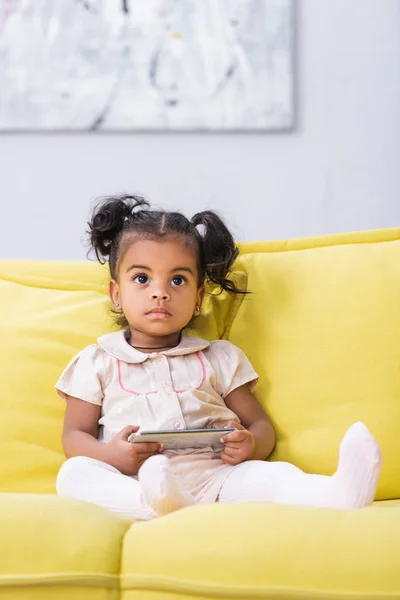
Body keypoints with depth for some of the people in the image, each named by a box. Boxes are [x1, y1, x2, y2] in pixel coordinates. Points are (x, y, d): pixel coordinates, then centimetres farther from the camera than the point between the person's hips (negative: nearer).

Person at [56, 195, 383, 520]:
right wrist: (111, 455, -11)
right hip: (131, 483, -1)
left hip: (212, 477, 1)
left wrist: (251, 446, -6)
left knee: (271, 474, -27)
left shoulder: (219, 358, 22)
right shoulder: (96, 362, 18)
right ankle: (157, 503, -57)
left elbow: (260, 424, 21)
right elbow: (75, 436, 13)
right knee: (74, 473, -31)